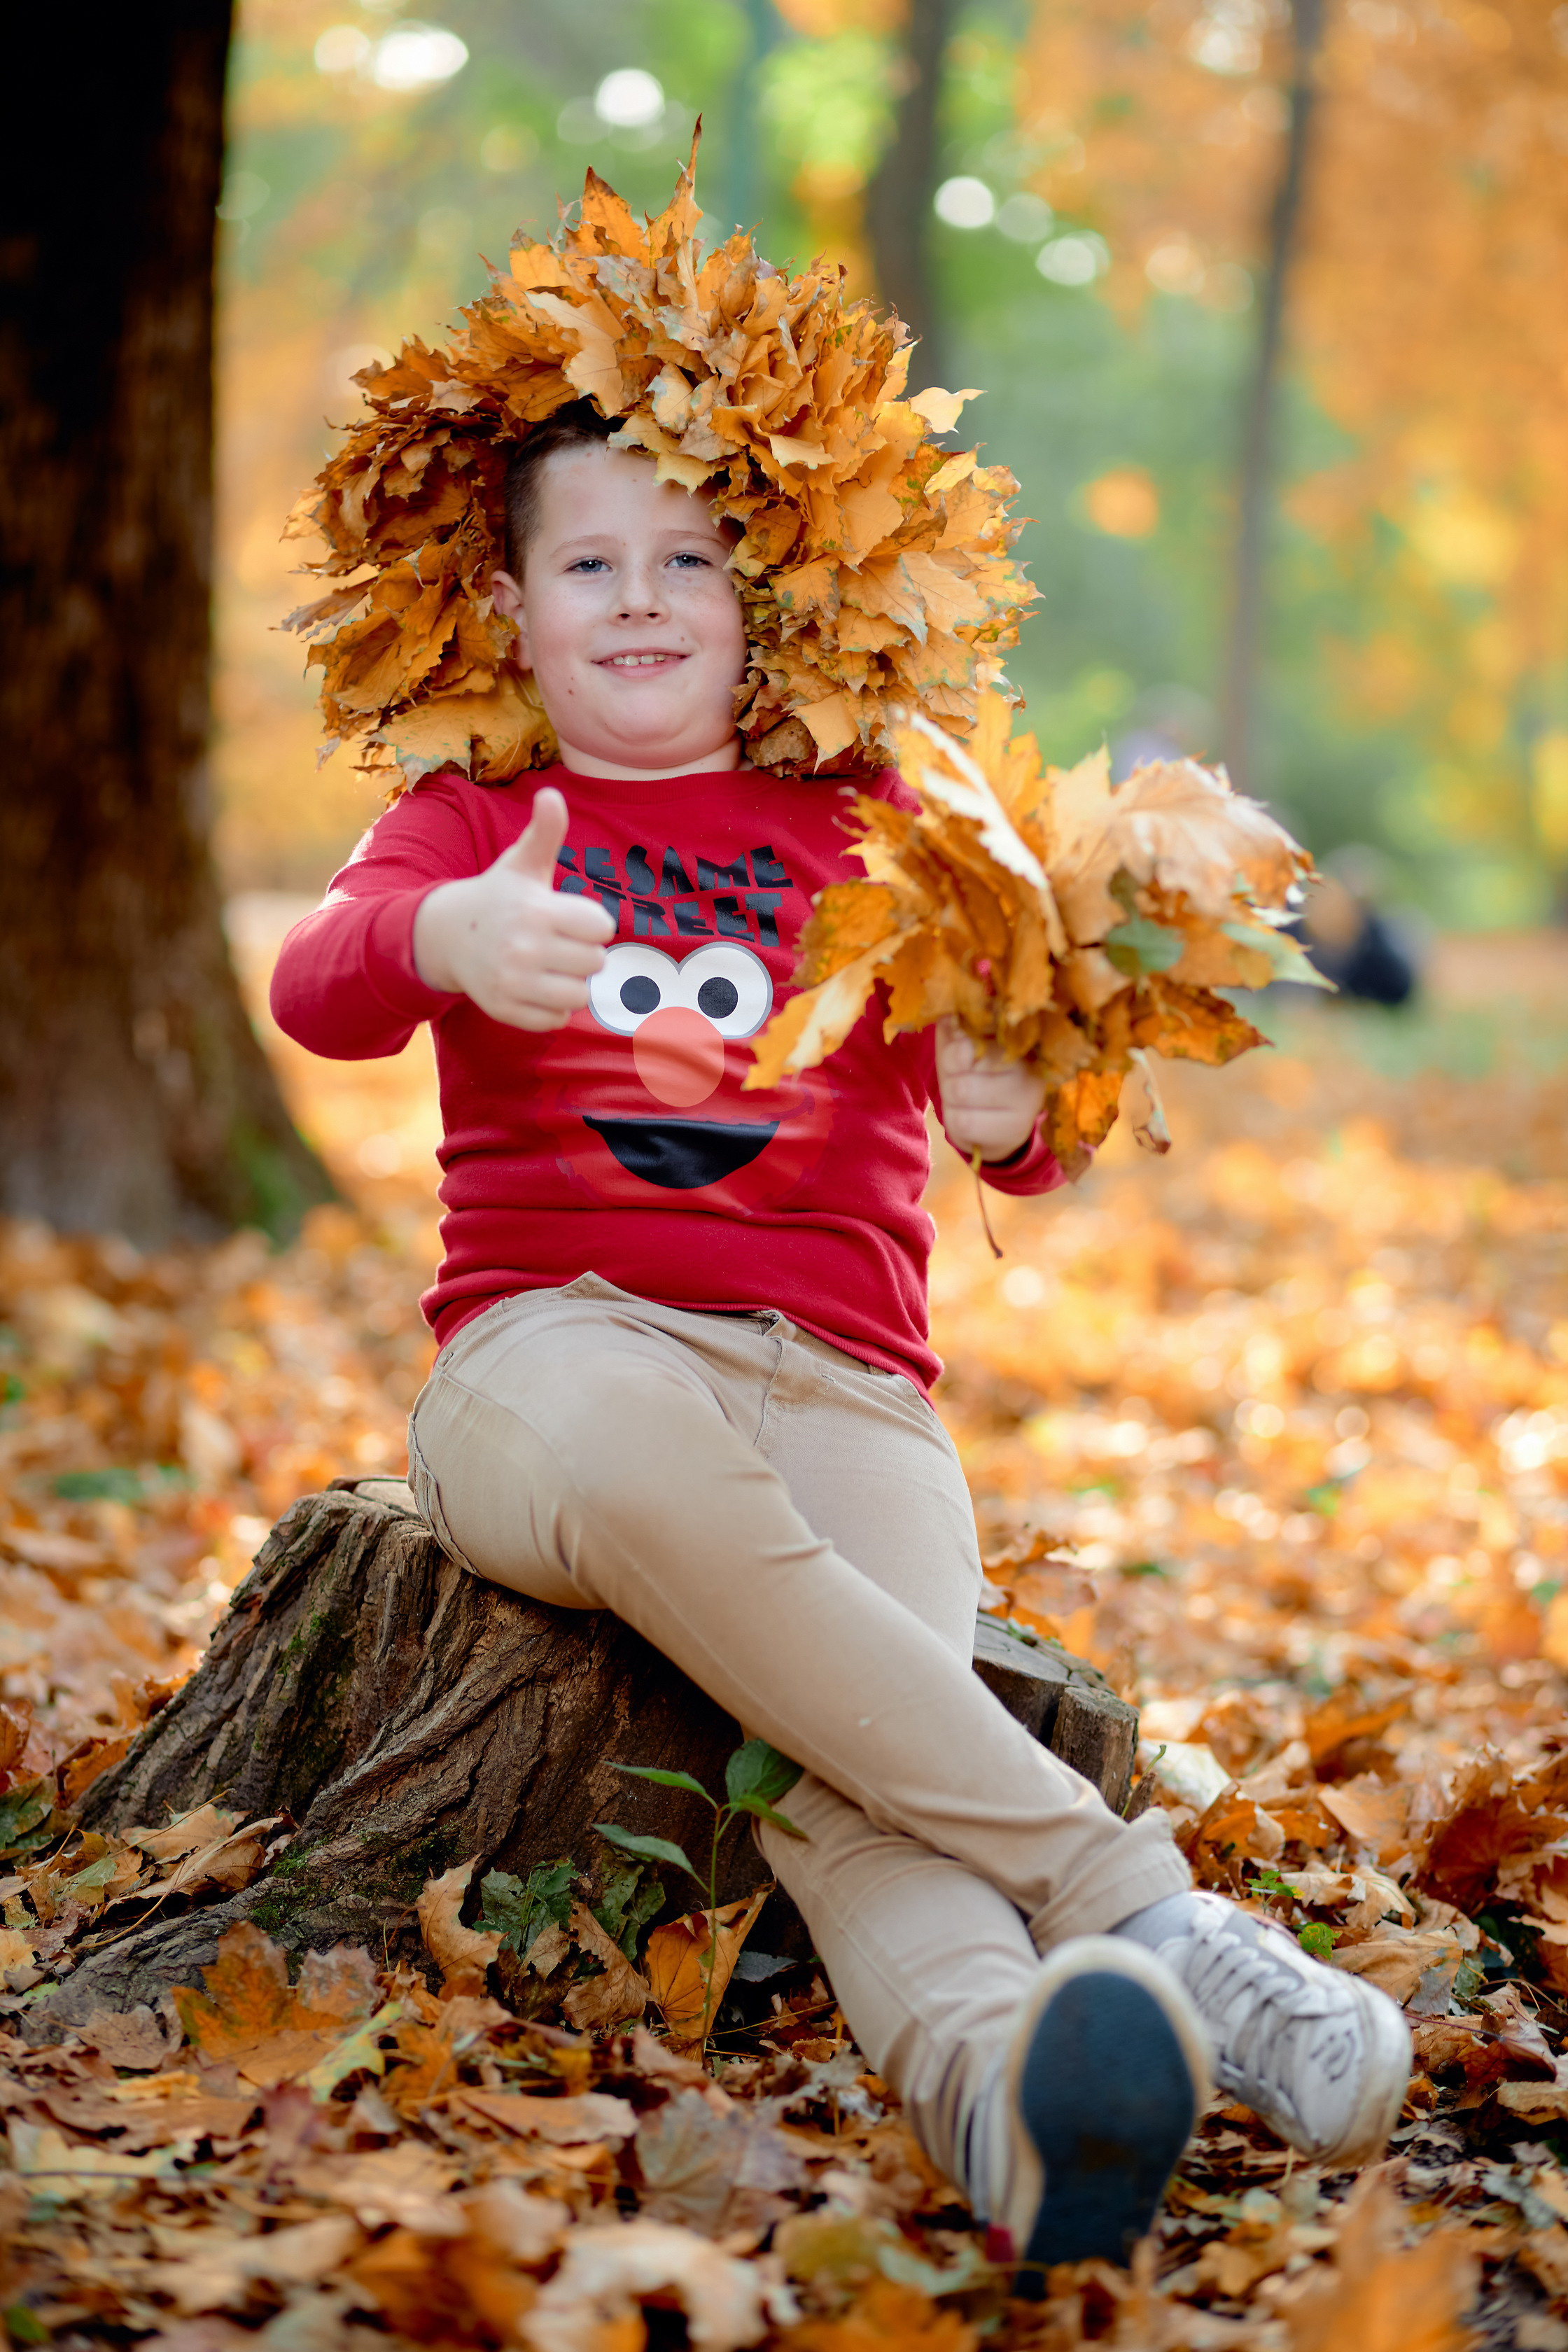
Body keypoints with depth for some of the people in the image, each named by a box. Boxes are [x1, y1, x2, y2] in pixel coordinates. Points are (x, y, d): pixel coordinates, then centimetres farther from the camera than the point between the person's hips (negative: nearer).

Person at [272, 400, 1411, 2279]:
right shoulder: (470, 823, 18)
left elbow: (1024, 1121, 6)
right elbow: (320, 984, -5)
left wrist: (1023, 1111, -22)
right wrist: (443, 944, -31)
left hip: (838, 1376, 1)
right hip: (551, 1339, -1)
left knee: (863, 1735, -31)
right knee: (648, 1456, -39)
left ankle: (991, 2091, -62)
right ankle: (1136, 1908, -45)